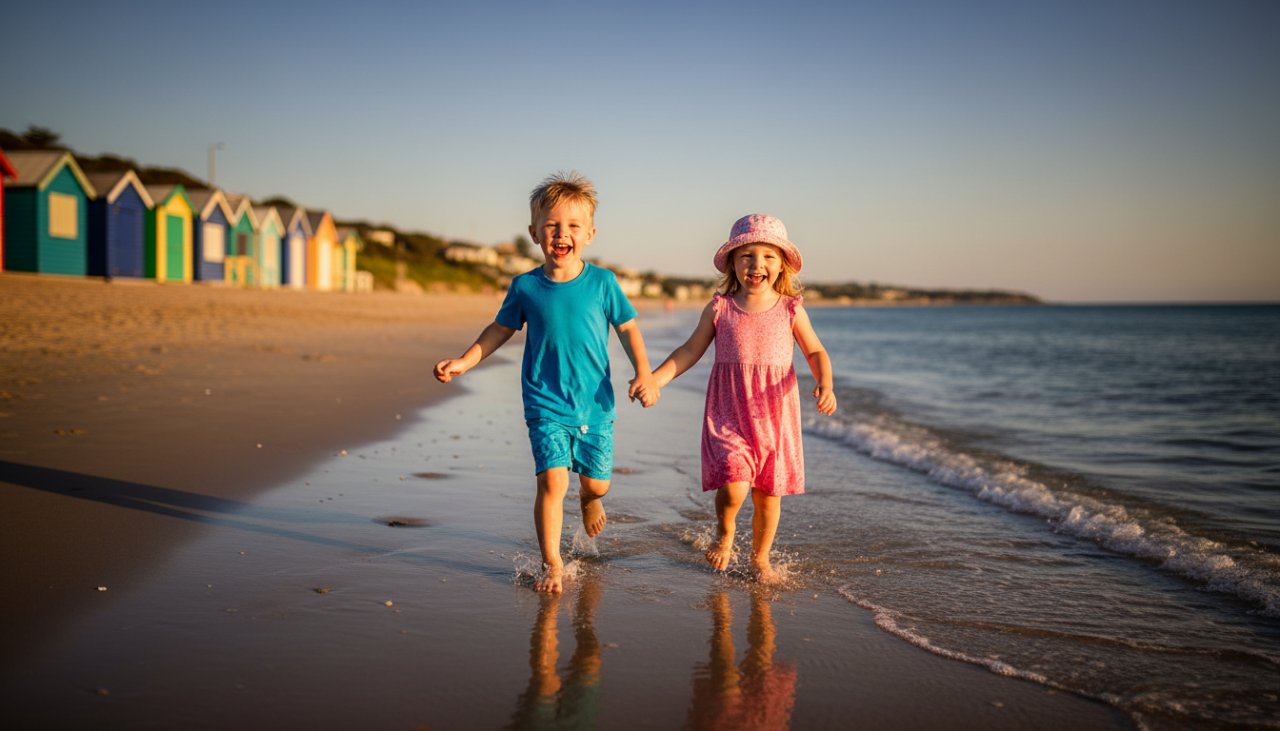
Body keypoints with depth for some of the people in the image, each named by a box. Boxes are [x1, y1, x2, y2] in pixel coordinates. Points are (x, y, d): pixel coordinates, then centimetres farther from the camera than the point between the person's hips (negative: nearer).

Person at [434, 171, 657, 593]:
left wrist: (643, 374, -7)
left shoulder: (602, 282, -4)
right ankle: (552, 564, 4)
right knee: (552, 481, -12)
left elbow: (627, 328, 3)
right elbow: (500, 329, 11)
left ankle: (588, 498, 48)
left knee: (597, 482, 9)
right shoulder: (525, 286, -2)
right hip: (546, 405, -1)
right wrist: (464, 361, 3)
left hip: (595, 404, 1)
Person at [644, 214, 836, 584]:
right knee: (733, 488, -17)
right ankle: (724, 531, 18)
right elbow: (689, 351, 5)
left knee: (768, 493, 8)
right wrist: (653, 379, -5)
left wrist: (825, 384, -12)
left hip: (775, 416, 1)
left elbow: (815, 351, 7)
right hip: (728, 414, -1)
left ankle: (760, 558, 32)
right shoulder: (719, 308, 0)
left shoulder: (790, 310, 0)